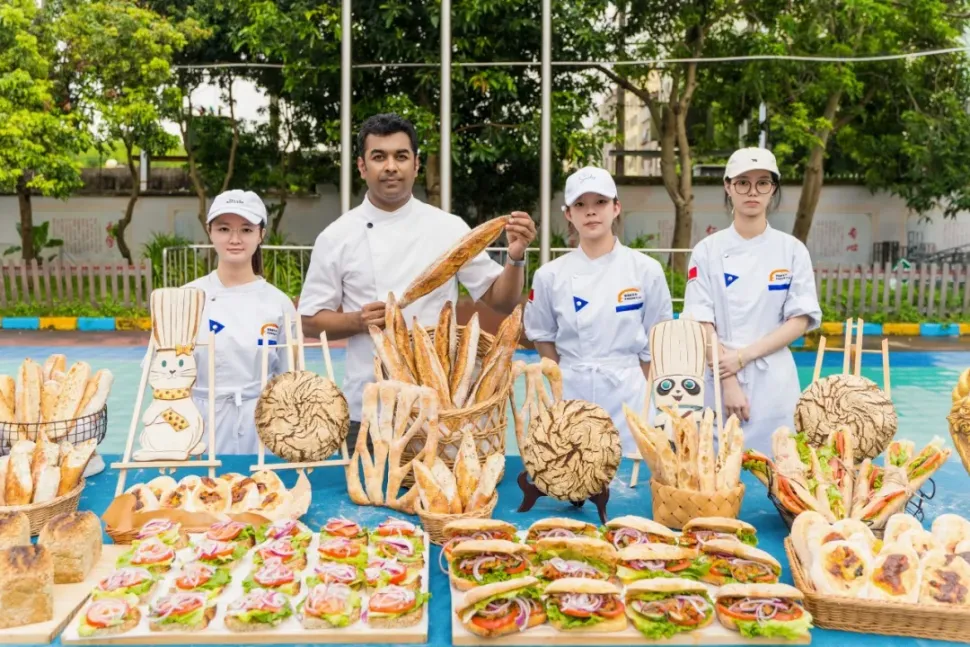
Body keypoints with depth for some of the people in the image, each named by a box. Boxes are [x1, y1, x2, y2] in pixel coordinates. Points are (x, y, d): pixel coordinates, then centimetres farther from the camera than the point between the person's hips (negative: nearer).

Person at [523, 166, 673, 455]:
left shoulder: (645, 270, -5)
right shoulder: (550, 275, -3)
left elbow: (655, 341, 3)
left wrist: (640, 390, 5)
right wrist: (570, 377, 6)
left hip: (628, 395, 0)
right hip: (572, 396, 1)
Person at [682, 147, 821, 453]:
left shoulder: (792, 250, 2)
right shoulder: (707, 250, 0)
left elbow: (800, 321, -1)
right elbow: (702, 325, -5)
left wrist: (744, 355, -12)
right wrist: (729, 382, -12)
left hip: (774, 380, 1)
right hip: (719, 376, 0)